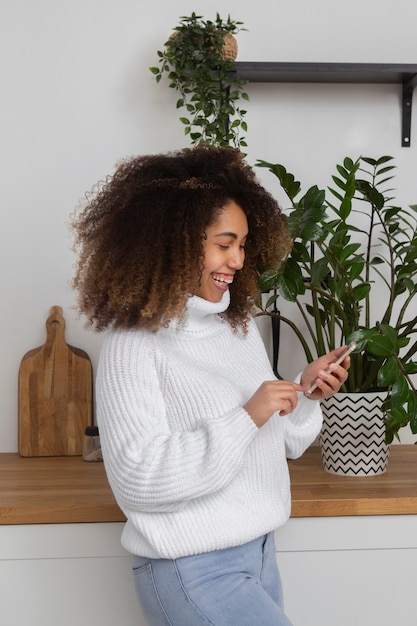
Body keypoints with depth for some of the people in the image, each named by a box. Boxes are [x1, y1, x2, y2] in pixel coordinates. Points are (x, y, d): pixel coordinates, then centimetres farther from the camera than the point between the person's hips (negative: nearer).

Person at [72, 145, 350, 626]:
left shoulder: (241, 326, 6)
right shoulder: (133, 346, -15)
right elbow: (137, 479, -22)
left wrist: (305, 393, -6)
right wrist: (246, 418, -25)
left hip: (259, 552, 7)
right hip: (193, 570, -7)